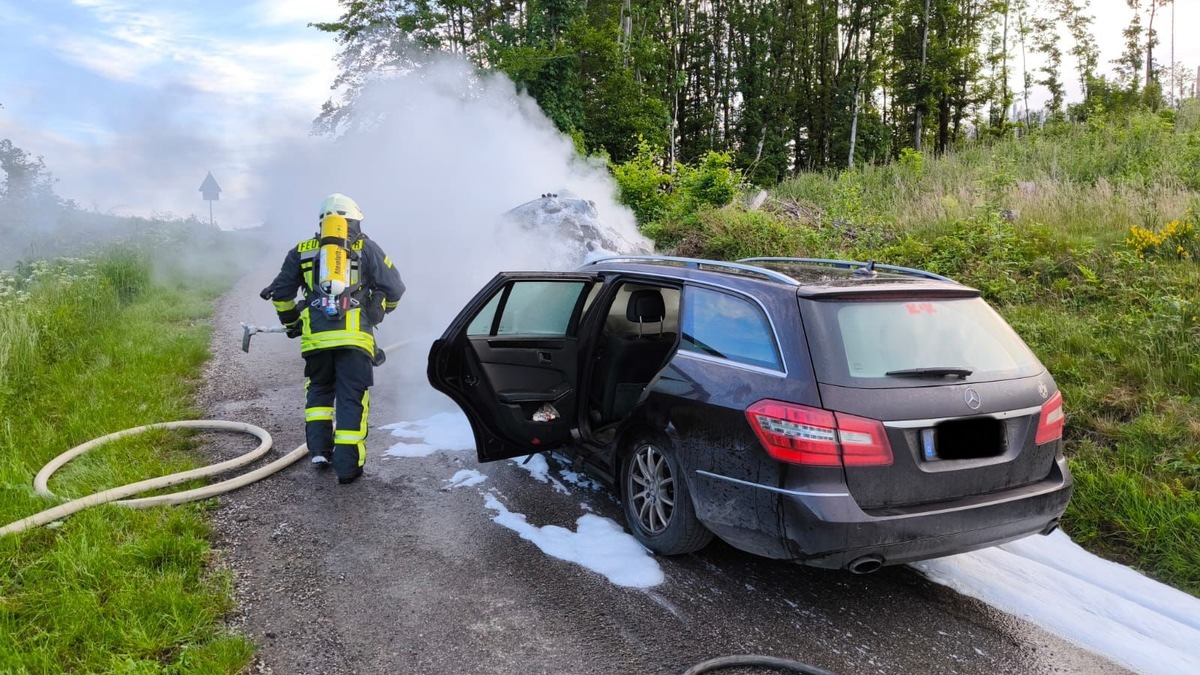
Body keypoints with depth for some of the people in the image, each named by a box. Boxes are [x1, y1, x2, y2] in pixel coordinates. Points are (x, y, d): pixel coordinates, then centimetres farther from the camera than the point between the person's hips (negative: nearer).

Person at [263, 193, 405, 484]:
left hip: (315, 337, 2)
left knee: (319, 391, 22)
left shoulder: (302, 251, 17)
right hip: (354, 336, -2)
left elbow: (281, 292, 19)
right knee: (352, 398, 2)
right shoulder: (366, 249, 10)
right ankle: (348, 465, 0)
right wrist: (377, 313, 27)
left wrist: (291, 323, 34)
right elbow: (393, 288, 9)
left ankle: (319, 449, 14)